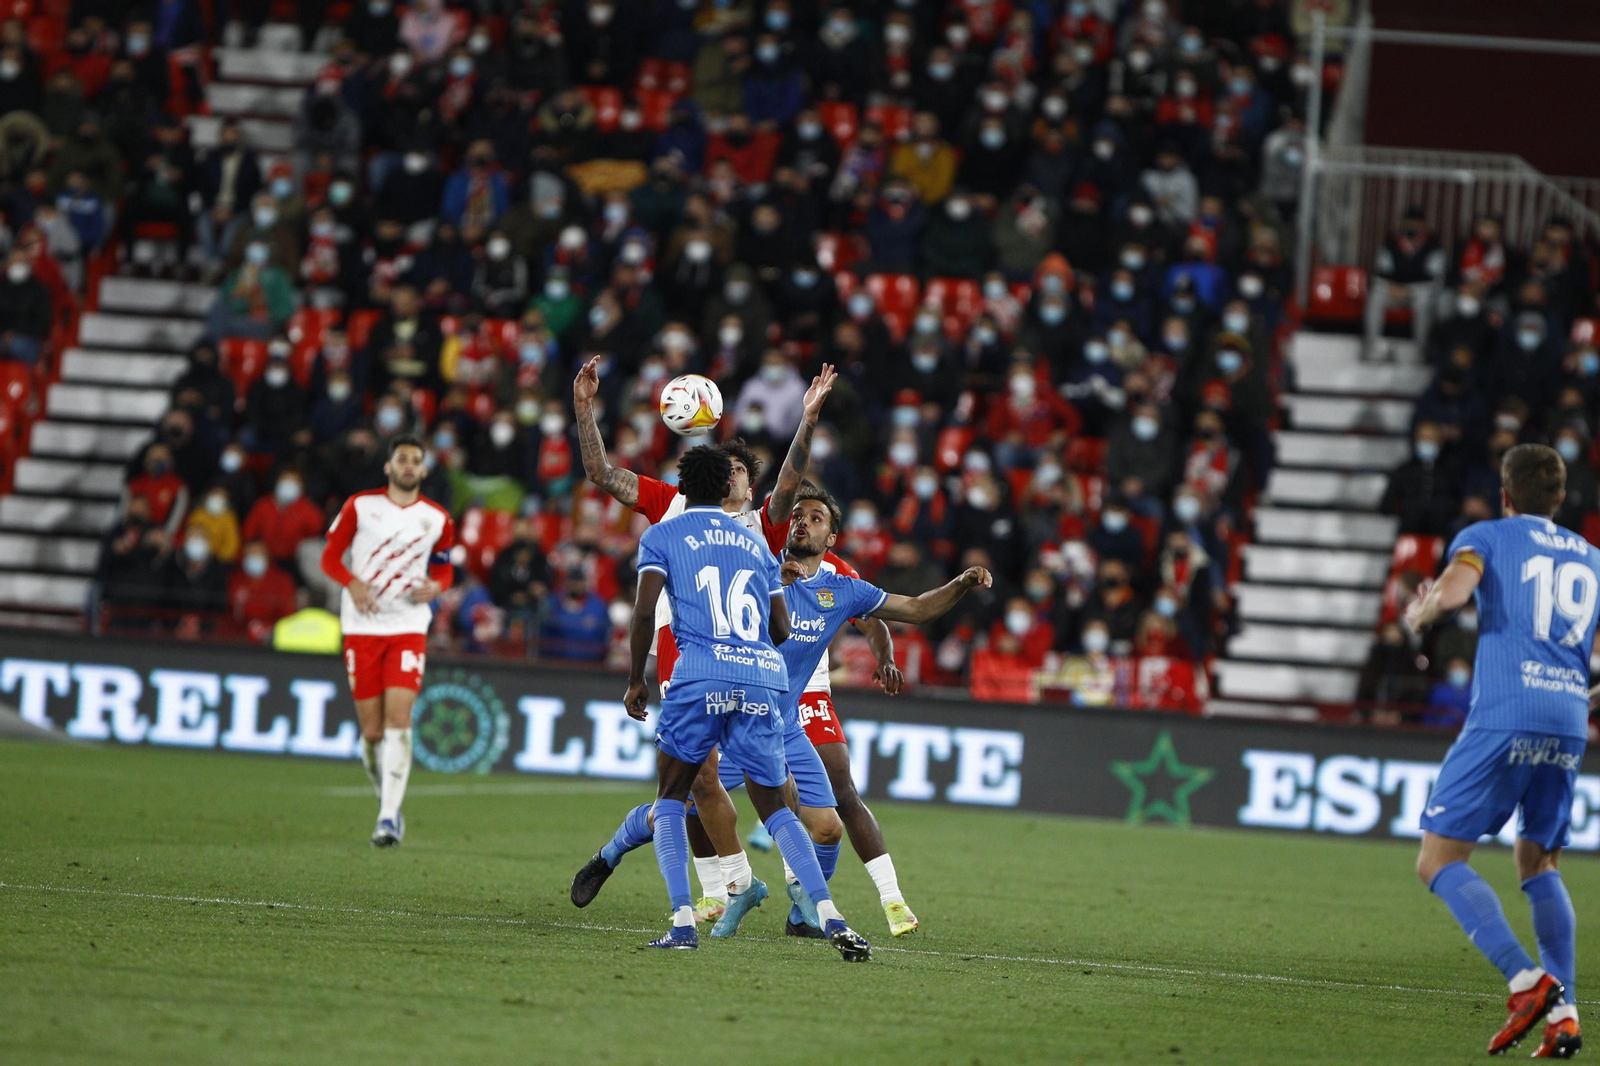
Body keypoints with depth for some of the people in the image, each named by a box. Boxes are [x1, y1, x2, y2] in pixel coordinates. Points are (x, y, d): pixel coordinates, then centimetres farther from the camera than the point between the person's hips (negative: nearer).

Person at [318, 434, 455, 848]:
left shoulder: (437, 519, 7)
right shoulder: (359, 506, 3)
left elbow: (444, 569, 19)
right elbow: (330, 556, 6)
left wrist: (435, 587, -4)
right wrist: (352, 583, -14)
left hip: (409, 627, 0)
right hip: (362, 627, 0)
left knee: (398, 719, -16)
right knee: (372, 731, 0)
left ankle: (389, 818, -19)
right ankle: (385, 799, 25)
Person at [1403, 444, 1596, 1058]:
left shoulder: (1486, 536, 9)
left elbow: (1452, 591, -12)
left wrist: (1418, 616, 9)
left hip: (1503, 715, -5)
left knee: (1439, 862, -1)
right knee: (1539, 864, 18)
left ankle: (1528, 981, -20)